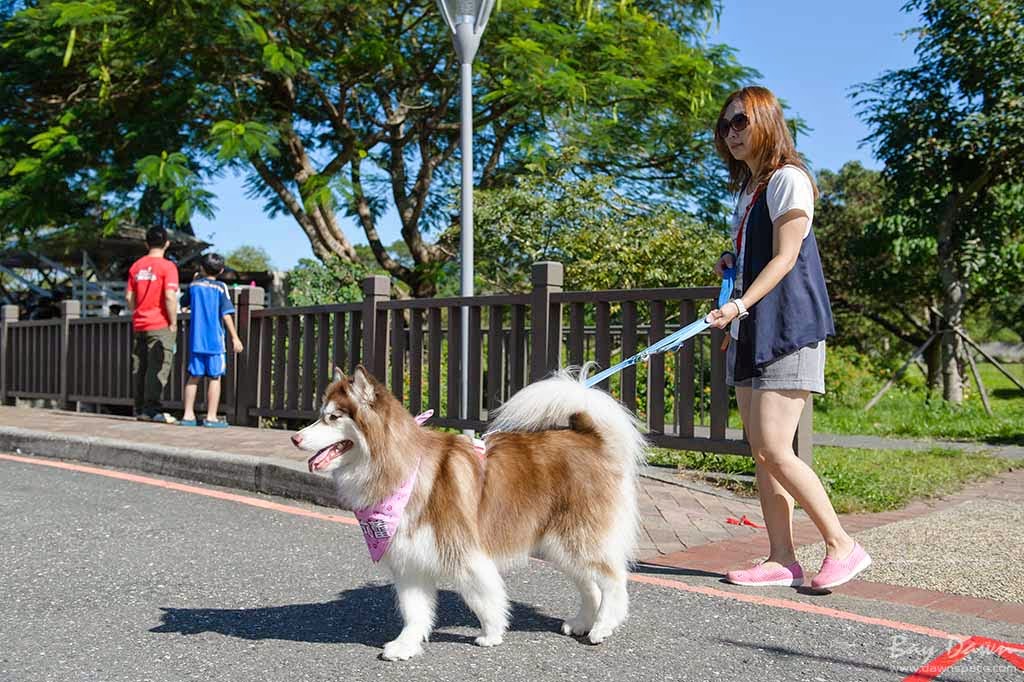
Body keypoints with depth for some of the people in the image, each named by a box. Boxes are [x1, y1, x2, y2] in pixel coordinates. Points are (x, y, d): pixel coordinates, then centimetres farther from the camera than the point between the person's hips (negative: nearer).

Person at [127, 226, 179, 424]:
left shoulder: (136, 266, 10)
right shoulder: (167, 266, -9)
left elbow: (129, 296, 10)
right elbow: (170, 297, -18)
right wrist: (173, 323, -10)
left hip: (139, 325, 6)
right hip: (160, 326, -6)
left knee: (139, 368, 10)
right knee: (158, 368, -4)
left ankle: (140, 409, 14)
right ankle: (152, 409, -7)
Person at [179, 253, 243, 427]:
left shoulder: (194, 285, 6)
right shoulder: (221, 287, -5)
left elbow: (186, 304, 24)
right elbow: (226, 314, -10)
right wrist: (235, 337, -7)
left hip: (195, 340, 4)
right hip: (215, 340, -4)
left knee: (194, 377, 10)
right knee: (214, 378, 1)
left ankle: (188, 415, 12)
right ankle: (211, 417, 1)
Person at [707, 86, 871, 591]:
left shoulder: (787, 179, -6)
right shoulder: (747, 189, 21)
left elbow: (785, 257, -14)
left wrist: (740, 305, -25)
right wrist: (732, 262, 12)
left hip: (787, 330, -9)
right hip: (750, 333, 9)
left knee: (773, 450, -13)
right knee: (760, 452, 5)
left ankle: (842, 546, 1)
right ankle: (781, 559, 10)